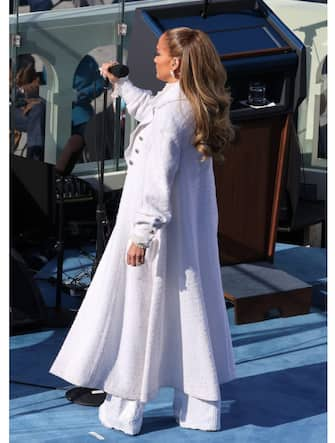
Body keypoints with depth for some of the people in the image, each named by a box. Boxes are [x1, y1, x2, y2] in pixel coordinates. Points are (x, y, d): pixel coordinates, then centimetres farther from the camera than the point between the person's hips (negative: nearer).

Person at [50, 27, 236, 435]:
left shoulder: (169, 114, -20)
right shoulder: (198, 107, 6)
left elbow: (158, 181, -22)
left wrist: (142, 234, -19)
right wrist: (119, 84, 36)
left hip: (159, 232, -8)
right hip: (192, 233, 8)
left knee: (136, 313, 3)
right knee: (188, 312, 12)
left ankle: (125, 409, 11)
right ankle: (200, 408, 17)